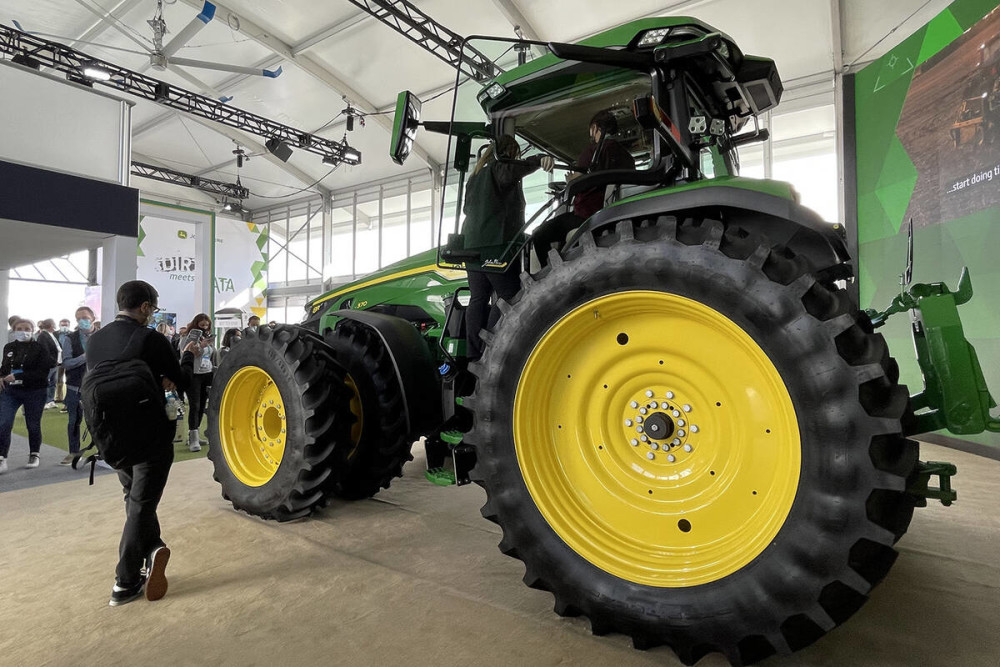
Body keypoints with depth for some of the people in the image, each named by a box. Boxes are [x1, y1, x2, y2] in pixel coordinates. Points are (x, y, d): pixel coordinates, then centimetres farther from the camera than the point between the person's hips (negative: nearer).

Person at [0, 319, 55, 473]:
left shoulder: (39, 348, -7)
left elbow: (42, 372, -15)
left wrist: (18, 377, -23)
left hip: (34, 392, -3)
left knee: (33, 425, 8)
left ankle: (34, 455, 26)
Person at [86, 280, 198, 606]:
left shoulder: (95, 340, 0)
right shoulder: (152, 340, -18)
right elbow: (182, 382, -5)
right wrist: (188, 356, 13)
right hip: (150, 437, -6)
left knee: (134, 497, 25)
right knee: (141, 505, 6)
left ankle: (151, 549, 25)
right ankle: (125, 583, 14)